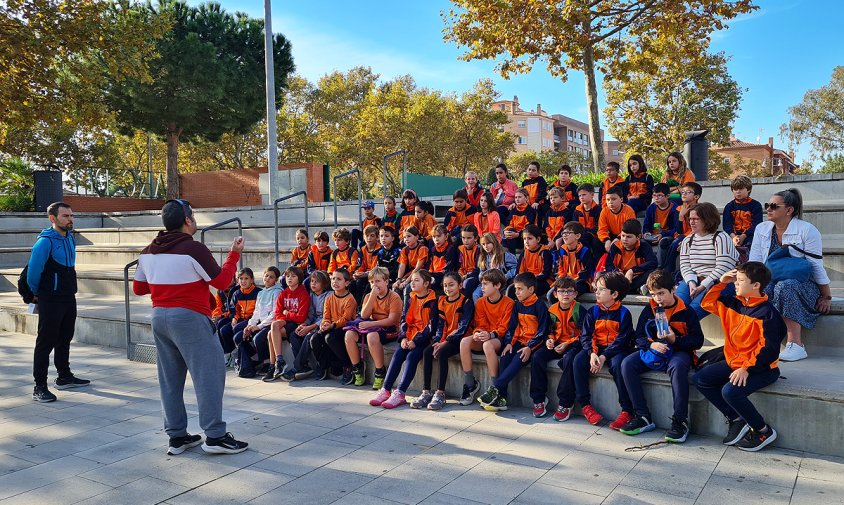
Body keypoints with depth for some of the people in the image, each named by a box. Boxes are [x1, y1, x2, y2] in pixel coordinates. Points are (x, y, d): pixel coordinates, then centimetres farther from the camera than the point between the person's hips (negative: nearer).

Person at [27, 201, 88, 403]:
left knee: (65, 339, 18)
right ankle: (40, 387, 3)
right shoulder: (45, 241, -17)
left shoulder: (69, 237, 9)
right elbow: (33, 272, -15)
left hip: (69, 298, 8)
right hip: (50, 301, -8)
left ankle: (64, 377, 31)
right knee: (46, 342, -3)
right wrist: (37, 293, -2)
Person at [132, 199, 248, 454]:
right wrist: (234, 254, 3)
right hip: (189, 318, -8)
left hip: (159, 317, 8)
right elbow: (221, 281, -8)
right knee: (209, 374, -1)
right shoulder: (193, 249, -14)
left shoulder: (148, 252, 7)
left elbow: (138, 288, 14)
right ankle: (215, 436, 1)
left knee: (170, 378, 13)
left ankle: (177, 436, 20)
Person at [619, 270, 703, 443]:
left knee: (677, 367, -40)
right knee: (627, 364, -21)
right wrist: (651, 344, -16)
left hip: (679, 351, -4)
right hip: (653, 350, 4)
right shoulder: (649, 310, 7)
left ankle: (680, 421, -30)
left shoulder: (686, 312, -4)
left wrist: (674, 339, -21)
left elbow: (697, 341, -5)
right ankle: (644, 417, -17)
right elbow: (639, 336, 6)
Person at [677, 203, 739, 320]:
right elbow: (685, 266, 7)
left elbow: (723, 269, -15)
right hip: (694, 281, 6)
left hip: (719, 283, -6)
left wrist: (702, 286, -19)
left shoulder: (721, 238, -6)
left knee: (695, 307, -29)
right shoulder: (688, 240, 14)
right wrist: (691, 283, -13)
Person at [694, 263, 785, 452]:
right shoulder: (734, 304, 5)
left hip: (759, 368, -8)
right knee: (700, 379, -2)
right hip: (733, 362, 8)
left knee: (730, 391, -29)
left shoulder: (767, 312, -17)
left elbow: (768, 349, -21)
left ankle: (764, 431, -5)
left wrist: (746, 368, -25)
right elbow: (708, 303, 18)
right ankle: (736, 420, 4)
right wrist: (721, 283, 7)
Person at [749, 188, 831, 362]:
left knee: (784, 287, -38)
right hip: (771, 282, 3)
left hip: (802, 284, -3)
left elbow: (816, 266, -7)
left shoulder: (807, 230, -8)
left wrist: (826, 297, -4)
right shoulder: (762, 229, 6)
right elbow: (754, 264, 2)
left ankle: (796, 344, -34)